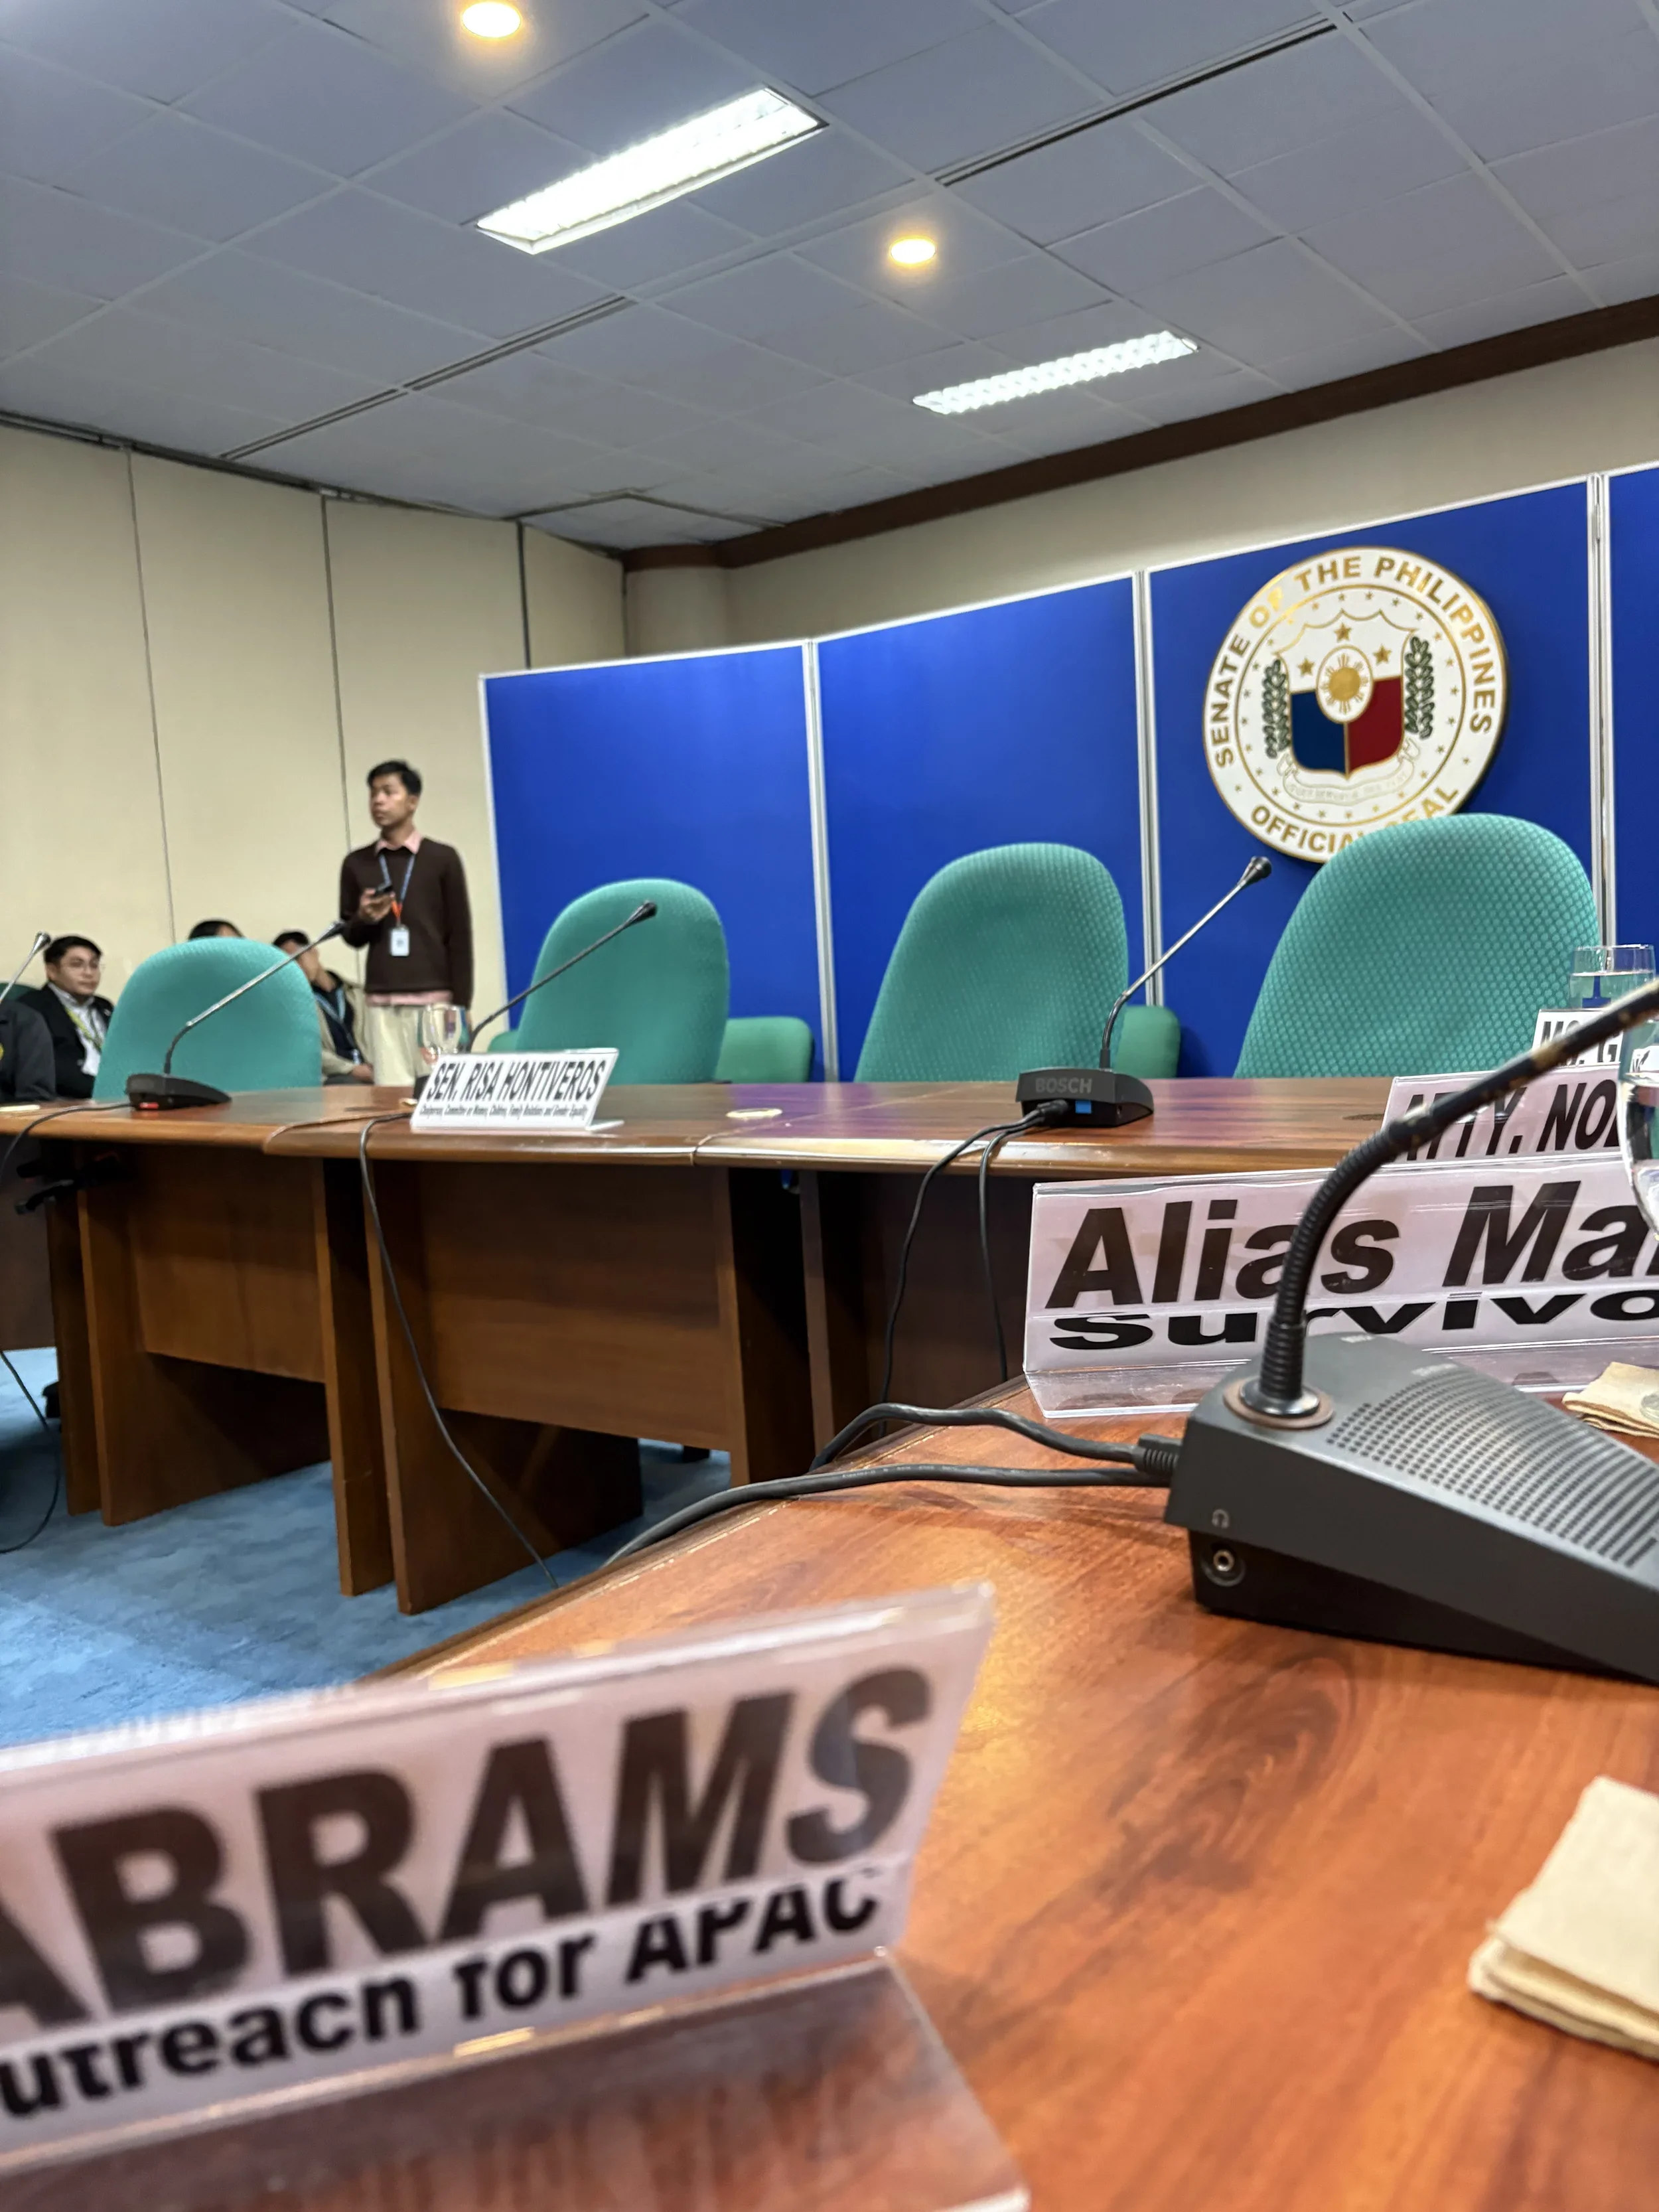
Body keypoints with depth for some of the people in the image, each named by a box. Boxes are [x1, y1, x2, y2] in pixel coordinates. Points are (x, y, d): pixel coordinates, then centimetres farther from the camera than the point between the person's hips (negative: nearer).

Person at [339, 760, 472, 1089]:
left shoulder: (442, 858, 2)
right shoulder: (356, 863, 9)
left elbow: (460, 935, 0)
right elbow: (351, 937, 15)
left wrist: (461, 1005, -4)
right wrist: (364, 919, -9)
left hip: (435, 999, -2)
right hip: (381, 1003, 2)